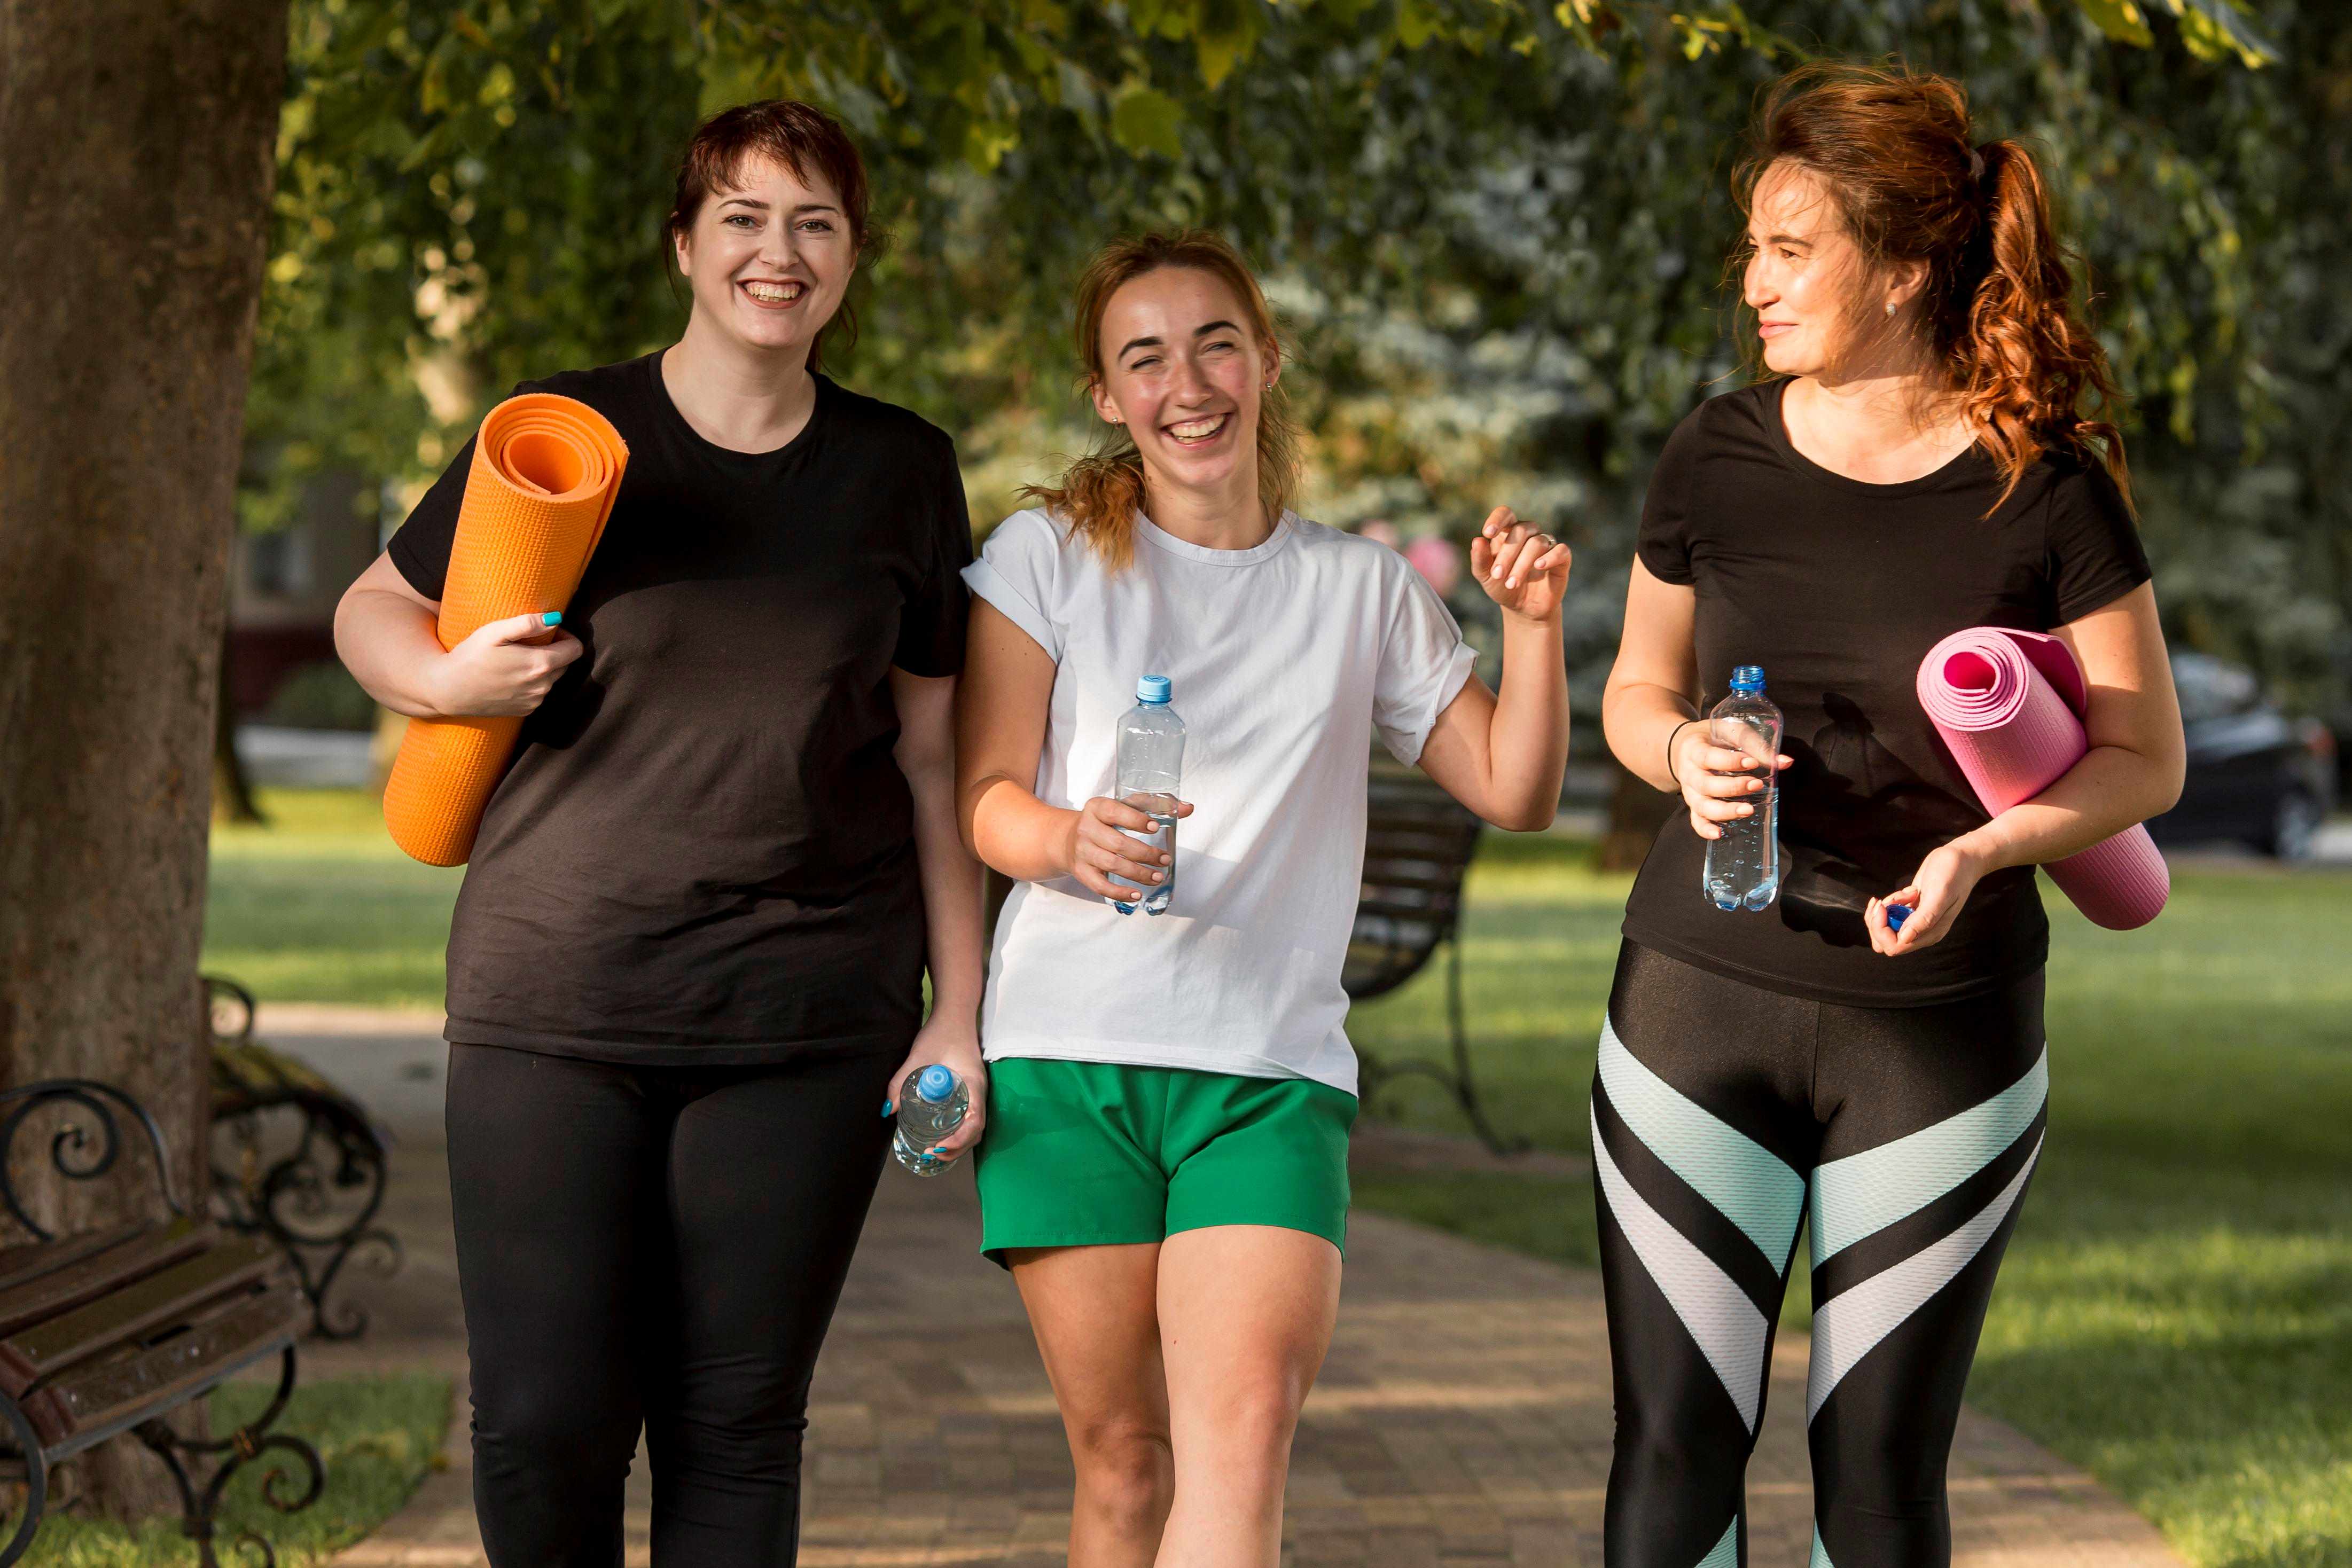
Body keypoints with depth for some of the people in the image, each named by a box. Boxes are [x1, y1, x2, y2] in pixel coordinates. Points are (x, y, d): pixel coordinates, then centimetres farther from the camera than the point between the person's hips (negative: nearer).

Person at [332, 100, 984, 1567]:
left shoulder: (902, 471, 9)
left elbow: (930, 752, 11)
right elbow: (374, 608, 13)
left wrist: (958, 1011, 7)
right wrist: (449, 678, -10)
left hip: (806, 1019, 1)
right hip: (558, 996, -1)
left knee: (737, 1426, 3)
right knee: (544, 1423, -3)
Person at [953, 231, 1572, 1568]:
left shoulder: (1364, 590, 15)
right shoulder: (1048, 556, 9)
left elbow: (1517, 794, 16)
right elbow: (983, 797, 2)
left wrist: (1536, 625, 0)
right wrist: (1068, 841, -20)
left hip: (1272, 1068, 1)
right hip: (1068, 1054, 0)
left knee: (1241, 1444, -19)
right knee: (1123, 1460, 0)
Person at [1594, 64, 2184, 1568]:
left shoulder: (2041, 487, -7)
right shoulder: (1718, 456, 0)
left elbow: (2146, 755, -2)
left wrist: (1980, 851, -19)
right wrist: (1681, 751, -11)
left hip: (1942, 1031, -2)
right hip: (1702, 1000, 2)